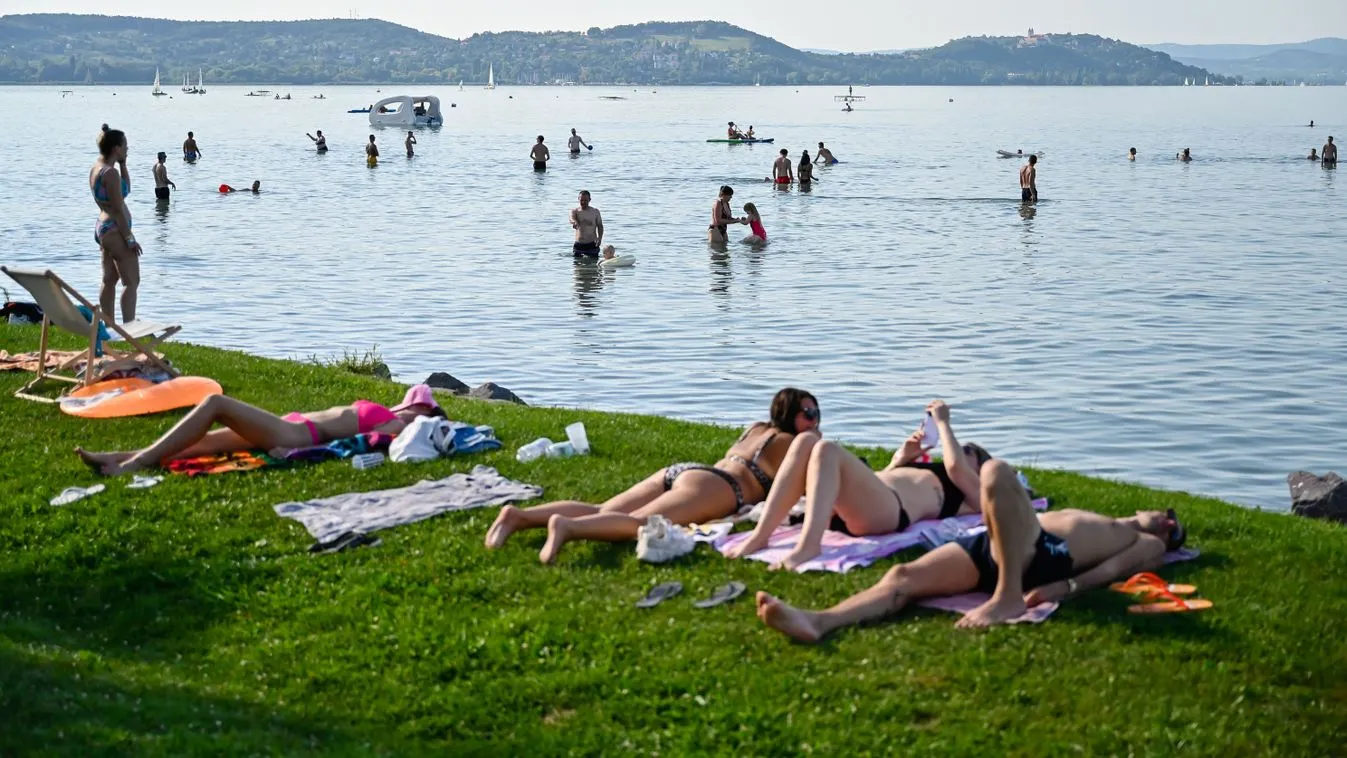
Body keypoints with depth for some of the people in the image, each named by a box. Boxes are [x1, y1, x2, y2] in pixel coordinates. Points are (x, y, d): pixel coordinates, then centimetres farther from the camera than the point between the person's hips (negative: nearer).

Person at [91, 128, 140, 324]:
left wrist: (123, 164, 12)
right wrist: (130, 238, -19)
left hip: (102, 227, 10)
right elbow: (118, 209, -21)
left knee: (109, 280, 14)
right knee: (131, 282, -8)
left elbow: (125, 188, 23)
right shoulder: (110, 173, -19)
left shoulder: (96, 168, 10)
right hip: (115, 229, -10)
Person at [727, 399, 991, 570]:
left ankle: (809, 544, -47)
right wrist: (900, 459, 33)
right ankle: (761, 535, -28)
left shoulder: (974, 493, 23)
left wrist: (943, 422, 13)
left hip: (889, 511, -7)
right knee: (806, 442, -14)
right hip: (844, 512, 7)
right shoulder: (930, 475, 44)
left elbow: (955, 466, 1)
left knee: (827, 449, -28)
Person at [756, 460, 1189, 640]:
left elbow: (1109, 570, 1)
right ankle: (818, 622, -39)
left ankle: (1008, 596, -32)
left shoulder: (1149, 546, 22)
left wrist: (1063, 588, -16)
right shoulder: (1094, 521, 44)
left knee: (996, 473, -33)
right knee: (904, 576, -18)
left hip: (1043, 557, -7)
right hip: (995, 547, 7)